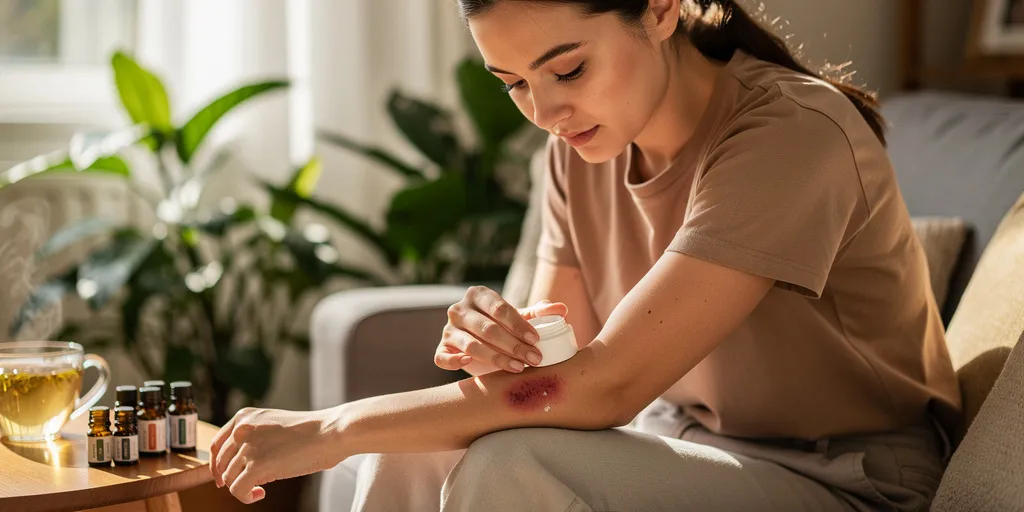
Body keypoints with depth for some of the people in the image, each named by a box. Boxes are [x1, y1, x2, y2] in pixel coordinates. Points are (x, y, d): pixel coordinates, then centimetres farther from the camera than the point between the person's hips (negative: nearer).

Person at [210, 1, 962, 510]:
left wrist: (333, 429, -25)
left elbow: (607, 386, -29)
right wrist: (497, 348, -25)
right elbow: (565, 361, 0)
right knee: (413, 448, -11)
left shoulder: (790, 134, -26)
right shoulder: (583, 142, -1)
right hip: (692, 442, 7)